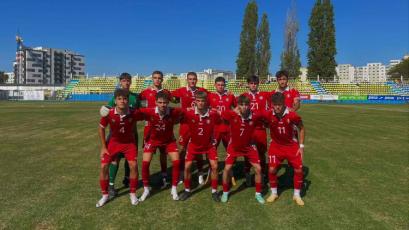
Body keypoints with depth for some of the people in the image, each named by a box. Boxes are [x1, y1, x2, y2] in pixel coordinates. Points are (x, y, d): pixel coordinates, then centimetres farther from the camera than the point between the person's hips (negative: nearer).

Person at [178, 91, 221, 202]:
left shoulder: (213, 113, -24)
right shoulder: (188, 113, -25)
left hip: (209, 143, 0)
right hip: (194, 143, 0)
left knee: (214, 166, -4)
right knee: (187, 167, 0)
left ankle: (214, 191, 16)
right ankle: (187, 190, 22)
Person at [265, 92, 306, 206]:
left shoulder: (292, 115, -22)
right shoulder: (269, 115, -22)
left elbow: (301, 129, -6)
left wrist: (301, 146, -6)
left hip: (292, 145, 0)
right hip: (276, 145, 0)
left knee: (298, 169, 0)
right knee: (272, 169, -5)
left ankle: (297, 195, 21)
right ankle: (274, 193, 18)